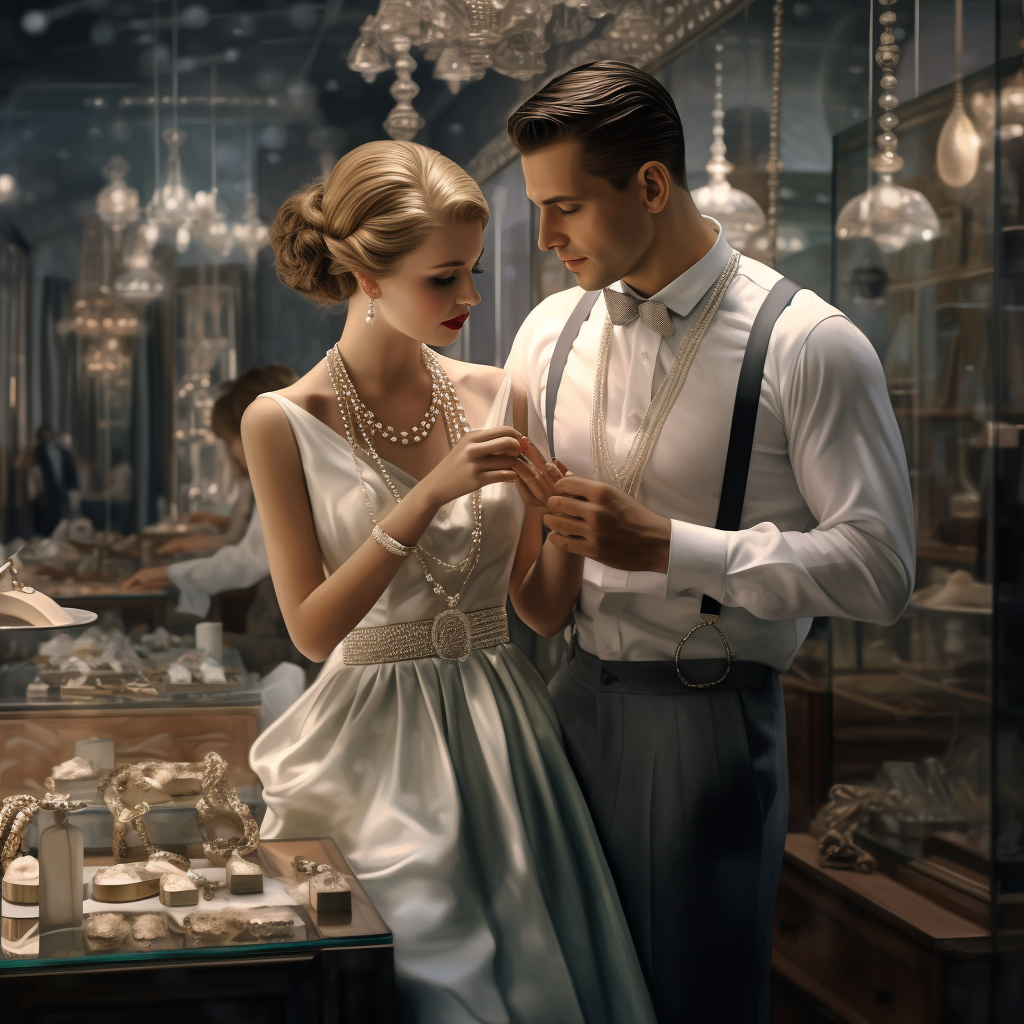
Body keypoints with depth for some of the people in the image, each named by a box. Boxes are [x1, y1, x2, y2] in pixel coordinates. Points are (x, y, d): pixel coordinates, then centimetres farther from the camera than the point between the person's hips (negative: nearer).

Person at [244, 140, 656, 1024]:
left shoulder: (495, 398, 2)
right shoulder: (284, 423, -8)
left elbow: (536, 601, 7)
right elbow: (312, 628, -13)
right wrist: (430, 496, -20)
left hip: (505, 735, 4)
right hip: (379, 748, -4)